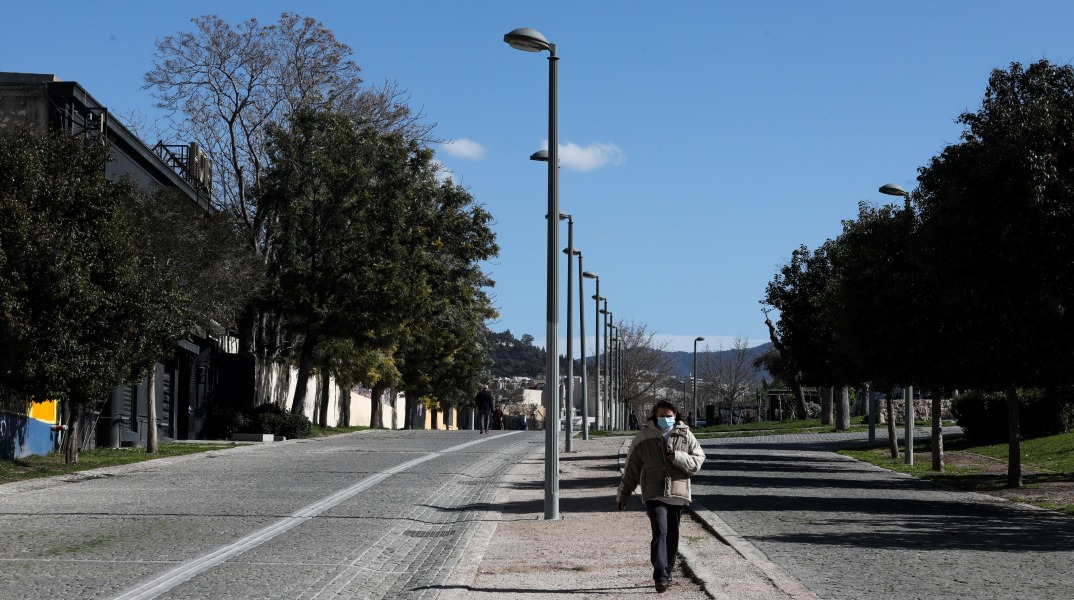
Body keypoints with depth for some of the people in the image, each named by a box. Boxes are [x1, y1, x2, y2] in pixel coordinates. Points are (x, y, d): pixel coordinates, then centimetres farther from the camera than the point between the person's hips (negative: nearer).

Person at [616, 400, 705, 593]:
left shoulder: (685, 436, 6)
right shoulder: (643, 438, 3)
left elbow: (698, 461, 3)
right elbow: (631, 469, 9)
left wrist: (678, 457, -15)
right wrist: (622, 495, 13)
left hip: (678, 495, 2)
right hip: (654, 495, -2)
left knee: (672, 536, 8)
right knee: (660, 531, -18)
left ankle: (667, 574, 22)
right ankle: (660, 576, -21)